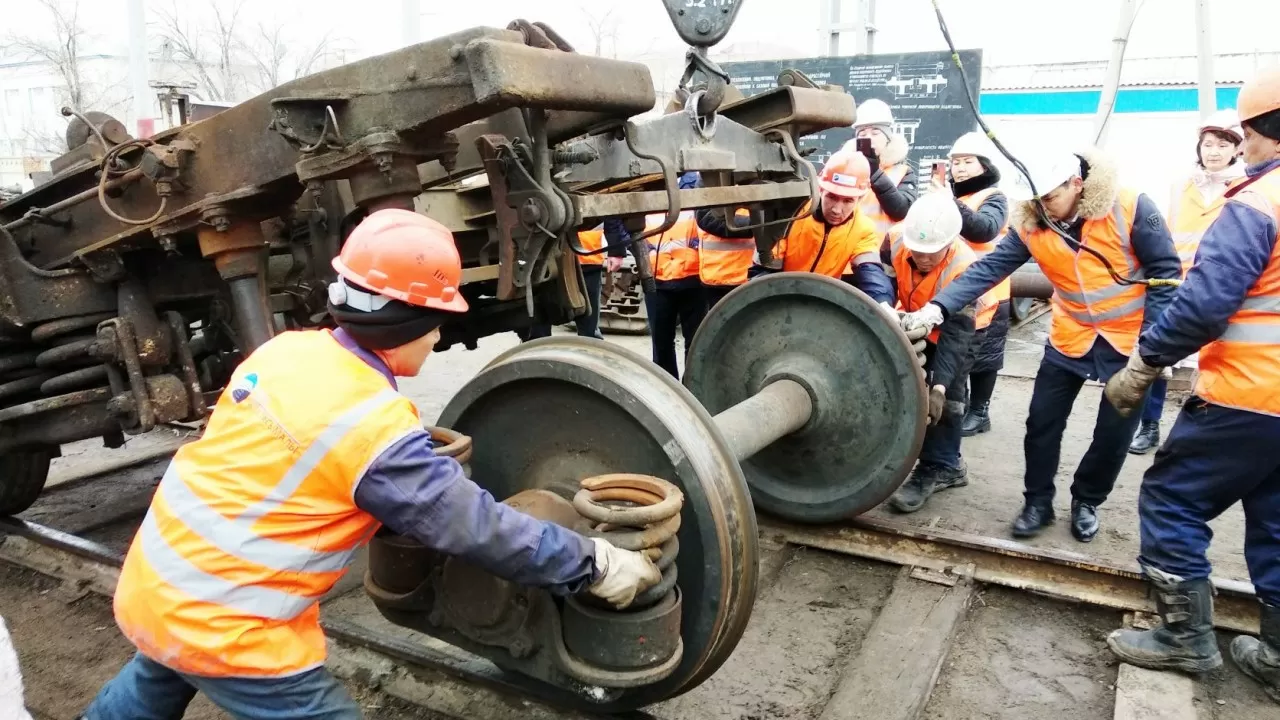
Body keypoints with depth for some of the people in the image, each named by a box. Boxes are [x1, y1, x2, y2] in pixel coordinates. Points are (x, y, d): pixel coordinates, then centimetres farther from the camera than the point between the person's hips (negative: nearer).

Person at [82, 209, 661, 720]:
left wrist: (420, 458, 20)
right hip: (220, 624, -8)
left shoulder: (284, 348, -3)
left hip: (150, 581, 8)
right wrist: (594, 565, -9)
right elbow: (478, 527, -18)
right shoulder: (375, 426, -24)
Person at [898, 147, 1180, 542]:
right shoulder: (1030, 224, -11)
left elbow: (1165, 272, -13)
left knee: (1115, 430, 7)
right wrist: (938, 307, -34)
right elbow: (987, 269, -19)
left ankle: (1086, 501, 29)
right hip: (1070, 338, 2)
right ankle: (1038, 502, 19)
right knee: (1042, 421, 1)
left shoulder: (1130, 208, -19)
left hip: (1130, 339, -2)